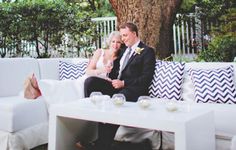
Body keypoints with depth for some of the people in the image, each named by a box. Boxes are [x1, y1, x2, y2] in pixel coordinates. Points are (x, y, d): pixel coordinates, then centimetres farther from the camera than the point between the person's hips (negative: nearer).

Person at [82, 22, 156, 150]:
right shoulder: (124, 50, 25)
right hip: (115, 85, 7)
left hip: (132, 89, -7)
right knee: (90, 81, -16)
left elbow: (146, 78, -8)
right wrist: (111, 79, 1)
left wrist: (123, 83, -16)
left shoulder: (147, 51, 3)